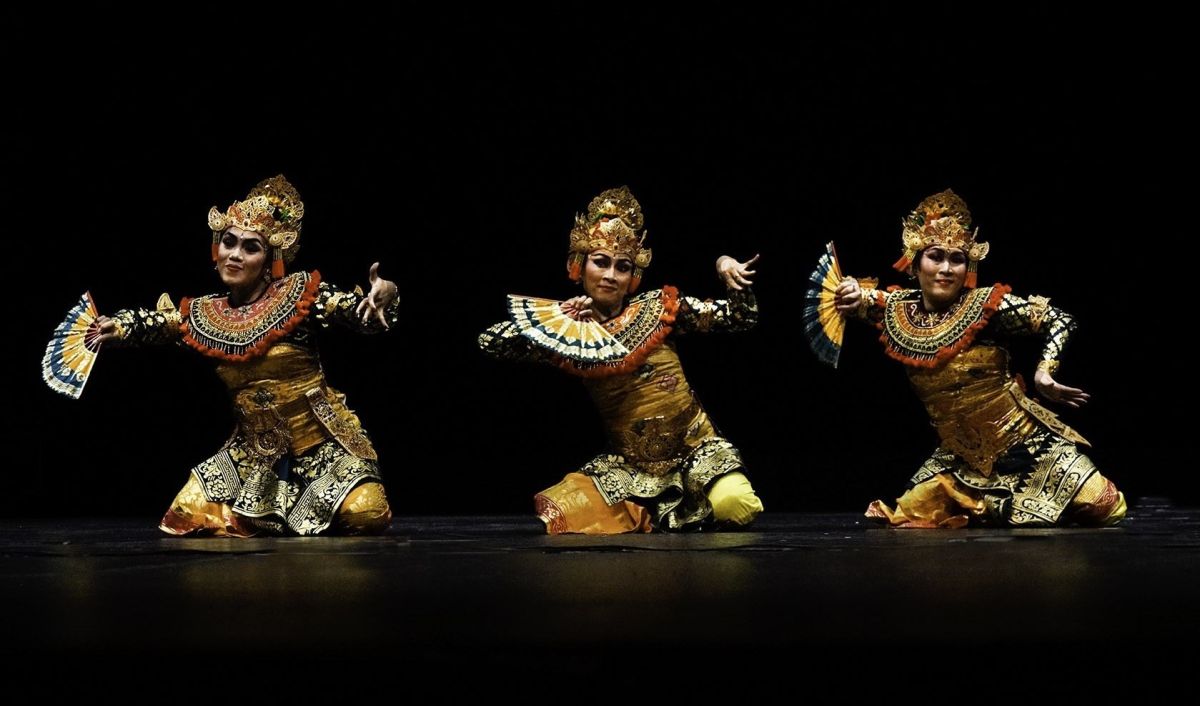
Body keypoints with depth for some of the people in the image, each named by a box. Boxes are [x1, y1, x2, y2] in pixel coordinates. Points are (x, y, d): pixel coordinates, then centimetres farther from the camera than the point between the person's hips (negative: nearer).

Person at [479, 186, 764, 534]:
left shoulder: (658, 307, 1)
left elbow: (742, 317, 4)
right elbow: (490, 341, -7)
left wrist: (728, 271, -14)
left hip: (696, 449, -1)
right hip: (630, 464, 1)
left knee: (734, 507, -26)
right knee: (564, 514, -21)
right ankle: (648, 515, 8)